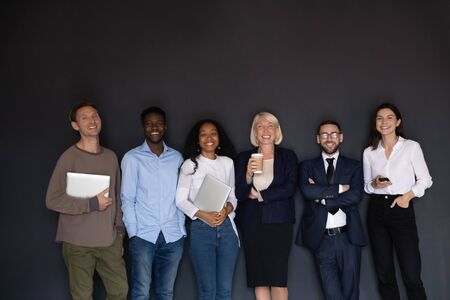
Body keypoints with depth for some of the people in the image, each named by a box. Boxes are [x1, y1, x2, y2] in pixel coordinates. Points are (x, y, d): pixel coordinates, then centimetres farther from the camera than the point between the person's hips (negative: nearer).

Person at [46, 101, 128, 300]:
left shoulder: (111, 157, 8)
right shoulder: (69, 157, -9)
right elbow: (52, 200, -12)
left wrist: (119, 228, 13)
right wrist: (92, 203, -16)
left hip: (110, 240, 5)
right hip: (78, 243, -5)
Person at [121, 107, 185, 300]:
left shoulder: (176, 157, 10)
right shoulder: (132, 158, 1)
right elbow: (127, 199, 0)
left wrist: (182, 229, 6)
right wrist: (133, 232, -6)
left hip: (173, 235, 3)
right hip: (143, 235, -3)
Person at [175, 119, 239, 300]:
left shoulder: (228, 162, 11)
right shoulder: (190, 164, 0)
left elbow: (233, 195, 13)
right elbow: (181, 200, -3)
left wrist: (227, 209, -9)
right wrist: (204, 215, -16)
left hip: (227, 228, 3)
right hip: (201, 229, -3)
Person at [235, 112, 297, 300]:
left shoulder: (288, 157, 5)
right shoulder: (244, 158, 9)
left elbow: (290, 188, -6)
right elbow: (239, 194, 4)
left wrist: (258, 195, -5)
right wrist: (248, 176, -14)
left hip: (279, 222, -2)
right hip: (252, 223, 2)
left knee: (278, 277, -5)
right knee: (258, 279, 4)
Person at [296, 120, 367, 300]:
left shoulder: (353, 166, 9)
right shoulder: (307, 166, 9)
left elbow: (355, 196, -7)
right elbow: (307, 191, -11)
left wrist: (322, 198, -10)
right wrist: (339, 188, -9)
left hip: (348, 237, 1)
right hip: (321, 239, 0)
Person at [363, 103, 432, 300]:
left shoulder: (411, 147, -1)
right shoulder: (369, 152, 8)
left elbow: (425, 179, 2)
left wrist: (408, 195, -13)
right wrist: (374, 185, -8)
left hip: (402, 210, -3)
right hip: (377, 211, 4)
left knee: (412, 275, -7)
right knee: (384, 273, 9)